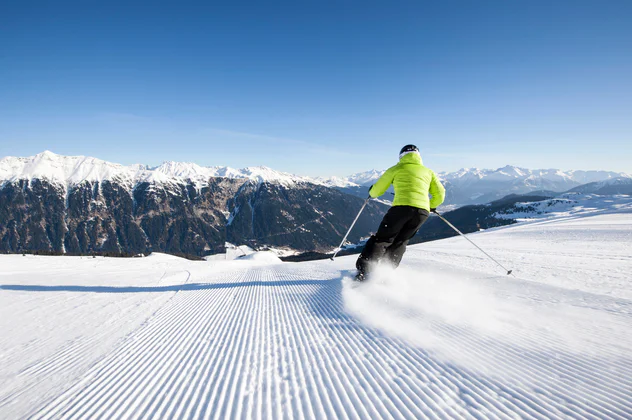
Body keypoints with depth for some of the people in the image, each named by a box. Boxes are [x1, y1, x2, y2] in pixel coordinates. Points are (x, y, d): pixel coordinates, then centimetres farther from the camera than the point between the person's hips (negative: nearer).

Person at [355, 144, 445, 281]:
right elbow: (440, 195, 20)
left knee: (382, 239, 4)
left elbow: (376, 191, 16)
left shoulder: (396, 169, 14)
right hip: (423, 211, 3)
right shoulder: (428, 172, 23)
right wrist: (431, 206, 40)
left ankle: (364, 270, -8)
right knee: (400, 243, 17)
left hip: (402, 207, -3)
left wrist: (372, 193, 39)